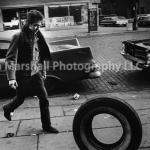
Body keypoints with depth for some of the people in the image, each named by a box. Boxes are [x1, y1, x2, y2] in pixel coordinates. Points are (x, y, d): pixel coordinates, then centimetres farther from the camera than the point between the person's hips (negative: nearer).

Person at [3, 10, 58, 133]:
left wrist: (43, 70, 18)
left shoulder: (37, 36, 4)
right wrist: (11, 78, -27)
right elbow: (10, 58, -19)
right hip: (22, 74, -5)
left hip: (35, 73, 5)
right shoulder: (19, 37, -16)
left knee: (44, 98, 1)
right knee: (20, 99, 13)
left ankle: (47, 125, 13)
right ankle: (7, 109, 47)